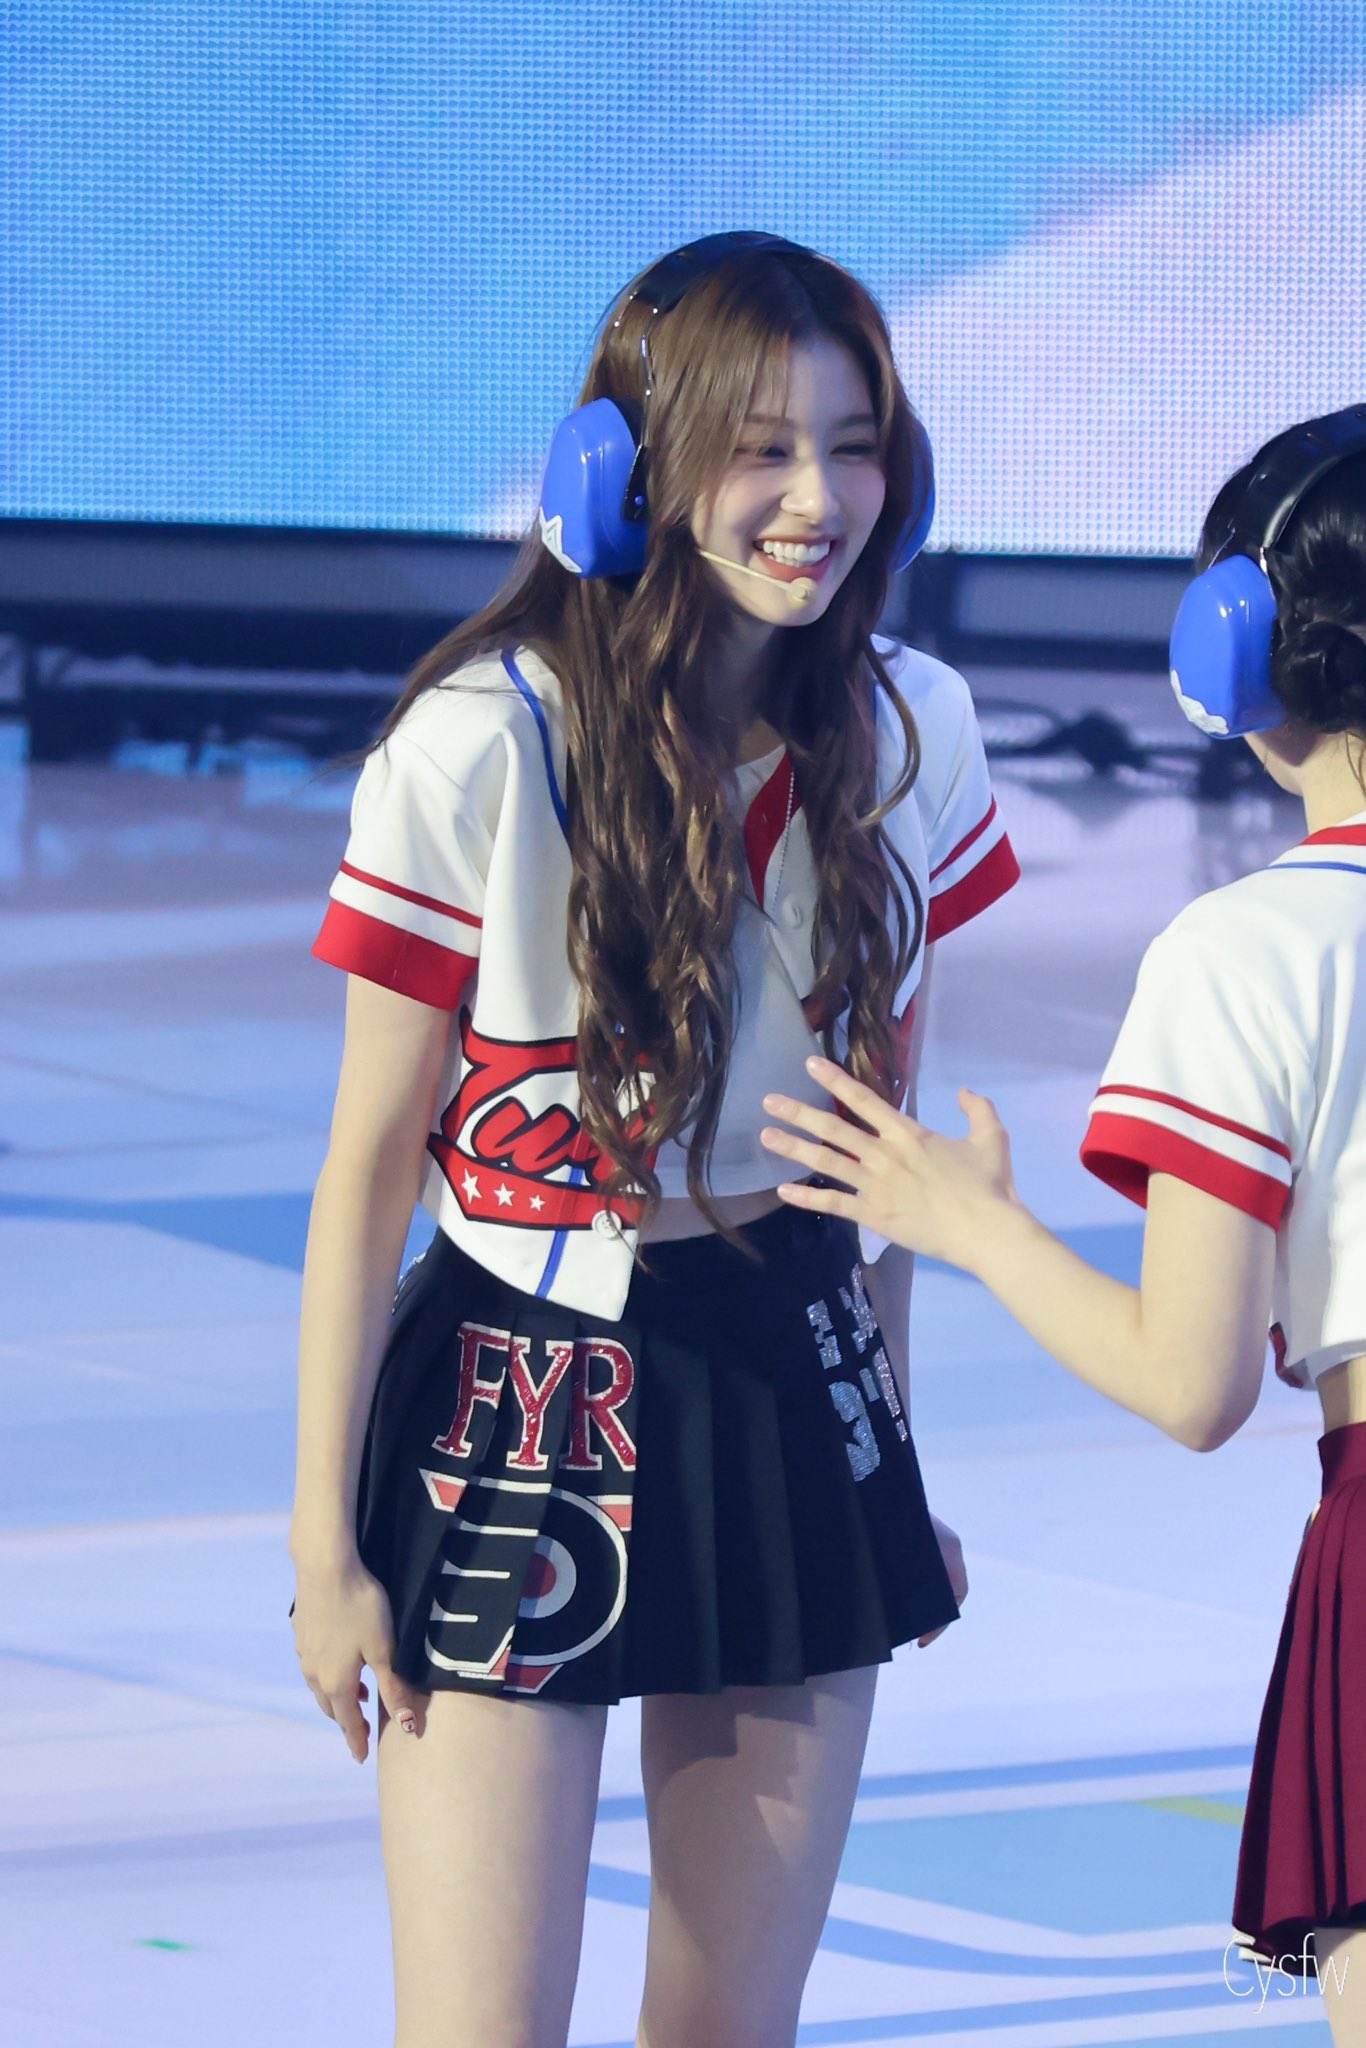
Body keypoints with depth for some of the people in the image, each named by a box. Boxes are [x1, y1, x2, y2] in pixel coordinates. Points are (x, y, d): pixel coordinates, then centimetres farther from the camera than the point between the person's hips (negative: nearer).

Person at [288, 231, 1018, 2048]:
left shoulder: (909, 731, -1)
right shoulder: (481, 745, -15)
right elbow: (373, 1156, -9)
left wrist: (897, 1456, 15)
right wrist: (324, 1537, -6)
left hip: (797, 1386, 5)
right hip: (523, 1402, -4)